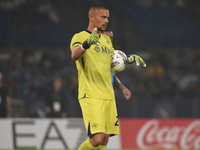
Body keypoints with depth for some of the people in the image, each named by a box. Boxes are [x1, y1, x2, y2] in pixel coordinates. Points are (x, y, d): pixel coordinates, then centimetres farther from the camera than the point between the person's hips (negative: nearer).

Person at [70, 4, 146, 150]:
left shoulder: (106, 39, 20)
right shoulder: (79, 37, -4)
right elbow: (74, 55, -25)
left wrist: (129, 59, 11)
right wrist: (85, 44, -46)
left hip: (108, 95, 7)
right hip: (90, 95, -7)